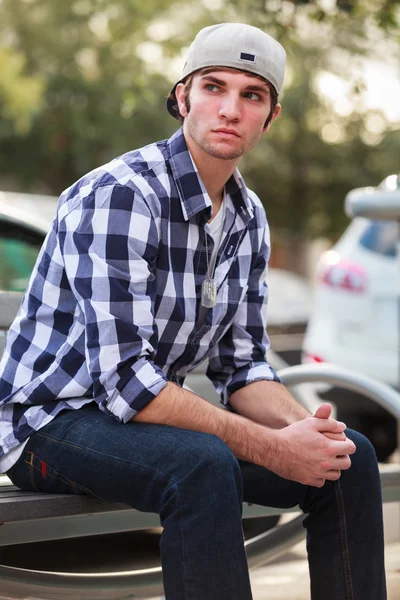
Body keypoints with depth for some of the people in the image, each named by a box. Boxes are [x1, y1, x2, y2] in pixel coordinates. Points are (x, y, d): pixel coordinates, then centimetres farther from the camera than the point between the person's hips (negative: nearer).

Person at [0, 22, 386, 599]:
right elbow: (124, 379, -29)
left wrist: (301, 426, -15)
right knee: (202, 465, -37)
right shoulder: (117, 196, -23)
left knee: (349, 456, -3)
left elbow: (243, 365, 7)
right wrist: (271, 449, -28)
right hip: (53, 419, -8)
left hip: (147, 414, 8)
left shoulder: (249, 218, 4)